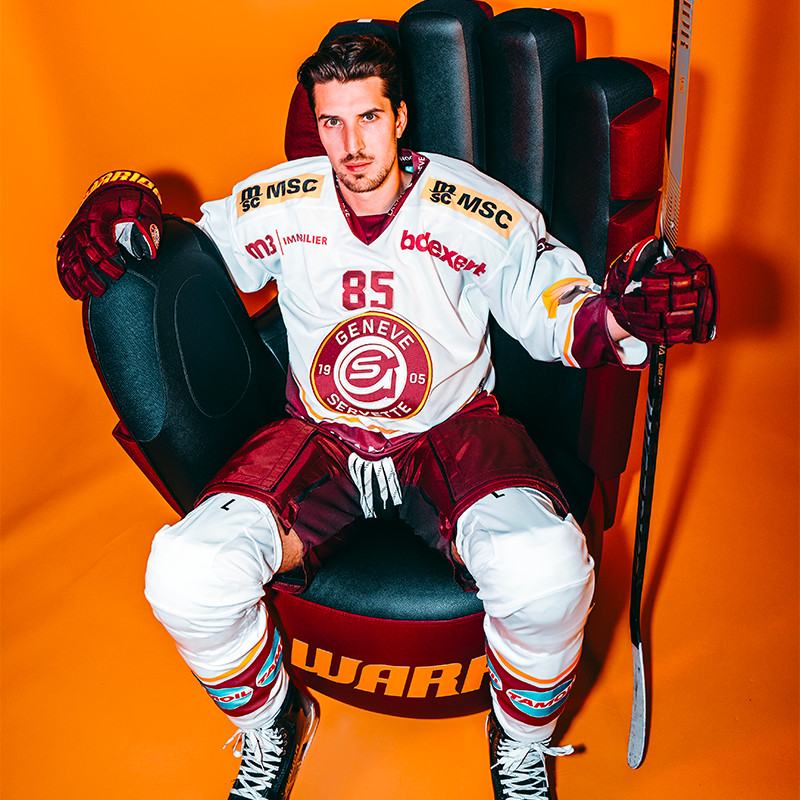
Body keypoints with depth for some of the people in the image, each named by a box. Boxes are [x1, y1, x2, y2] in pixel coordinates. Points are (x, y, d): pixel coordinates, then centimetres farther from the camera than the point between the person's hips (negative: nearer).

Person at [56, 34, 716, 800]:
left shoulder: (481, 213, -5)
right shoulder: (276, 205, 0)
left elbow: (556, 313, 2)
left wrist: (616, 314, -20)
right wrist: (132, 235, -5)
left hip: (451, 435, -1)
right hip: (318, 441, 2)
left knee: (546, 572, -32)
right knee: (185, 577, -22)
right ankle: (270, 724, 15)